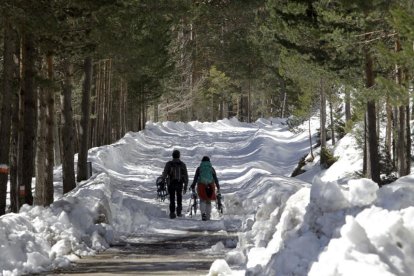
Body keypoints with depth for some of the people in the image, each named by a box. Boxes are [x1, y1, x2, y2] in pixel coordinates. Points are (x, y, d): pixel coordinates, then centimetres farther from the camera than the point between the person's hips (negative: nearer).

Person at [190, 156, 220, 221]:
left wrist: (193, 187, 3)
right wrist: (218, 187, 12)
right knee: (208, 201, 12)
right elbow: (215, 179, 6)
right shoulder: (212, 168, 7)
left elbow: (195, 178, 0)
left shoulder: (199, 168, 4)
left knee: (202, 200, 7)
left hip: (201, 185, -1)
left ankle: (203, 213, -18)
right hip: (210, 186, 1)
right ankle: (208, 217, 9)